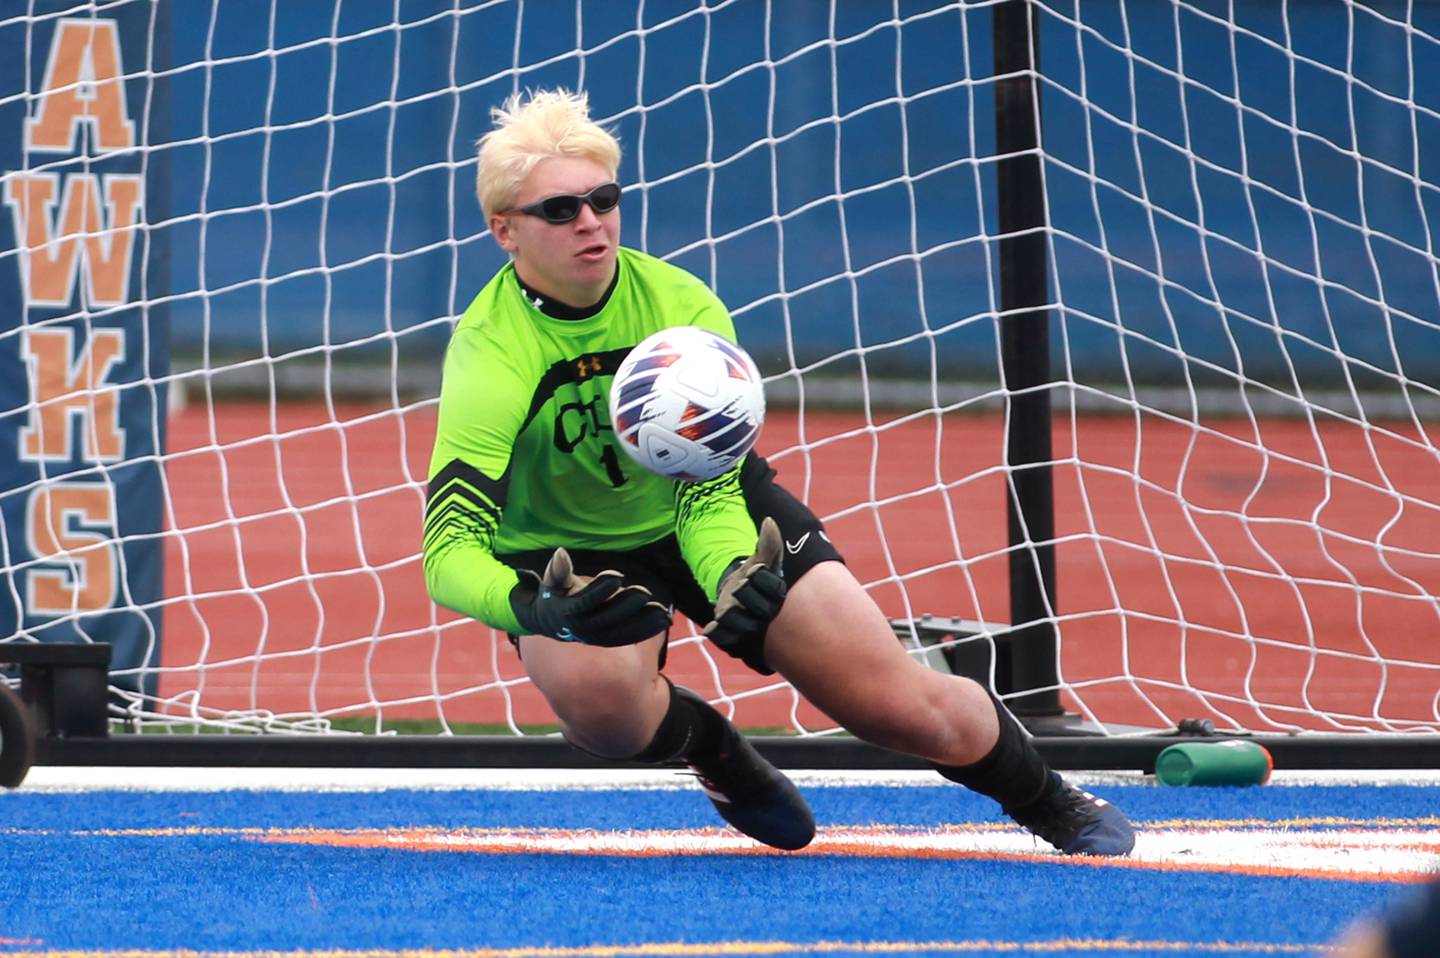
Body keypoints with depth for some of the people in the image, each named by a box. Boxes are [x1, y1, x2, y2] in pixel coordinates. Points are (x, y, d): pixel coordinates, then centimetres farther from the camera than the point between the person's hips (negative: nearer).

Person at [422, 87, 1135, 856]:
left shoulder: (682, 309, -23)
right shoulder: (491, 355, -33)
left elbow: (706, 496, -22)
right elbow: (450, 551, -42)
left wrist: (734, 580, -45)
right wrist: (531, 611, -63)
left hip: (712, 511, 2)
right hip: (565, 552, -2)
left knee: (905, 705, -6)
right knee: (599, 698, -36)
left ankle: (1060, 808, 25)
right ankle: (713, 751, 0)